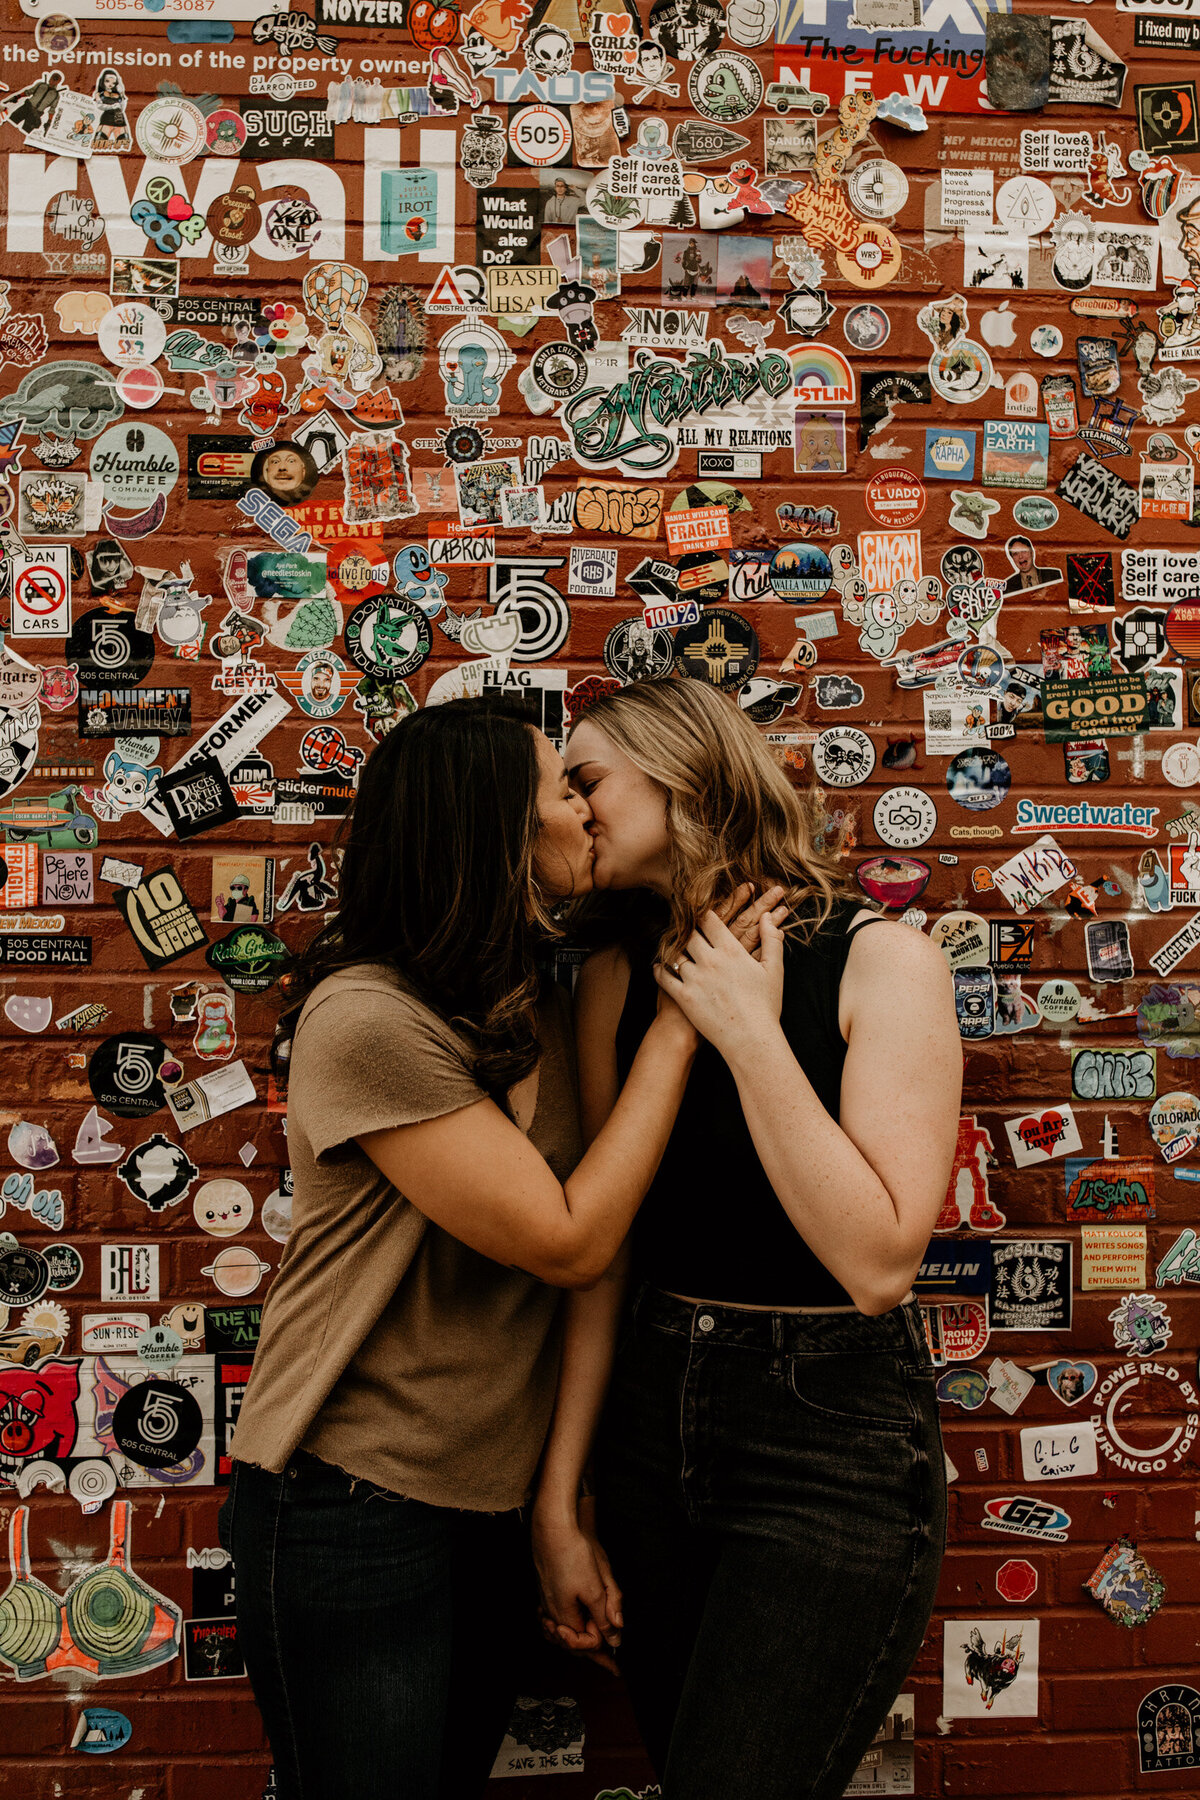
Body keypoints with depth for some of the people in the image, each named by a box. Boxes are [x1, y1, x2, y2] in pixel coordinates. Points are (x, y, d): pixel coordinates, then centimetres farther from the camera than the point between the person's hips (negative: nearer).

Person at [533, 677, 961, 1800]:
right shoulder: (617, 980, 3)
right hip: (657, 1419, 5)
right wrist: (561, 1497, 4)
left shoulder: (882, 960, -11)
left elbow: (878, 1261, -21)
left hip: (833, 1451, -5)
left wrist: (745, 1030, -20)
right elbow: (601, 1253, 4)